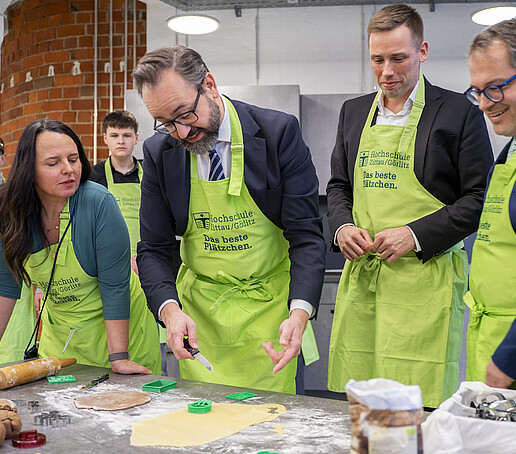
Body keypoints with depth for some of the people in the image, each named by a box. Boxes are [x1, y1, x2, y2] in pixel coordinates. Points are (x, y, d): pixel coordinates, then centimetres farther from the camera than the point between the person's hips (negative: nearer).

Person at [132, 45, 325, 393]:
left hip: (268, 307, -2)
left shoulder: (279, 132, -14)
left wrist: (299, 313, -28)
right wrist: (170, 309, -20)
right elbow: (154, 248, -1)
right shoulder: (159, 152, -5)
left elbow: (306, 234, -14)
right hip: (198, 309, 2)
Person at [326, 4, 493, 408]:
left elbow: (481, 198, -3)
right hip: (360, 278, 5)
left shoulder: (460, 112, -1)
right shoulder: (354, 112, 15)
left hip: (424, 279, -4)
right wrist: (342, 227, -1)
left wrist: (415, 235, -14)